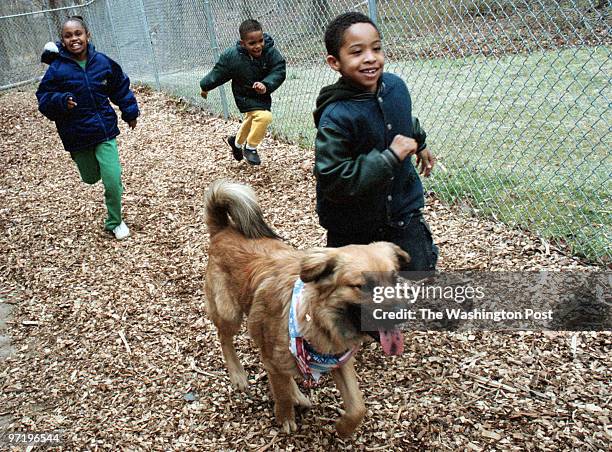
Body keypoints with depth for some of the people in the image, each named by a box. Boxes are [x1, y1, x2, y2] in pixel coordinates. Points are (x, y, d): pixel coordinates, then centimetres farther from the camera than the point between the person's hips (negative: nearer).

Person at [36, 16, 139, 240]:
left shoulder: (102, 62, -4)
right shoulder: (57, 69, -10)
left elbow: (121, 87, 11)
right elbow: (44, 100, -7)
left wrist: (130, 112, 14)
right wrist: (61, 101, -26)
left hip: (105, 131, 0)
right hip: (77, 136, 0)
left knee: (113, 179, -9)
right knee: (91, 177, 18)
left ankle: (114, 222, 14)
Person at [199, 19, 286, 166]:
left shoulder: (271, 52, -27)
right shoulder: (232, 56, -29)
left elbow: (279, 71, -28)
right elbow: (218, 73, -15)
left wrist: (266, 85, -46)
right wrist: (205, 86, 0)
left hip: (262, 94, 5)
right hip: (245, 96, -5)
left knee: (251, 119, 28)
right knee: (264, 116, -27)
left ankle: (237, 142, 59)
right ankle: (250, 148, -4)